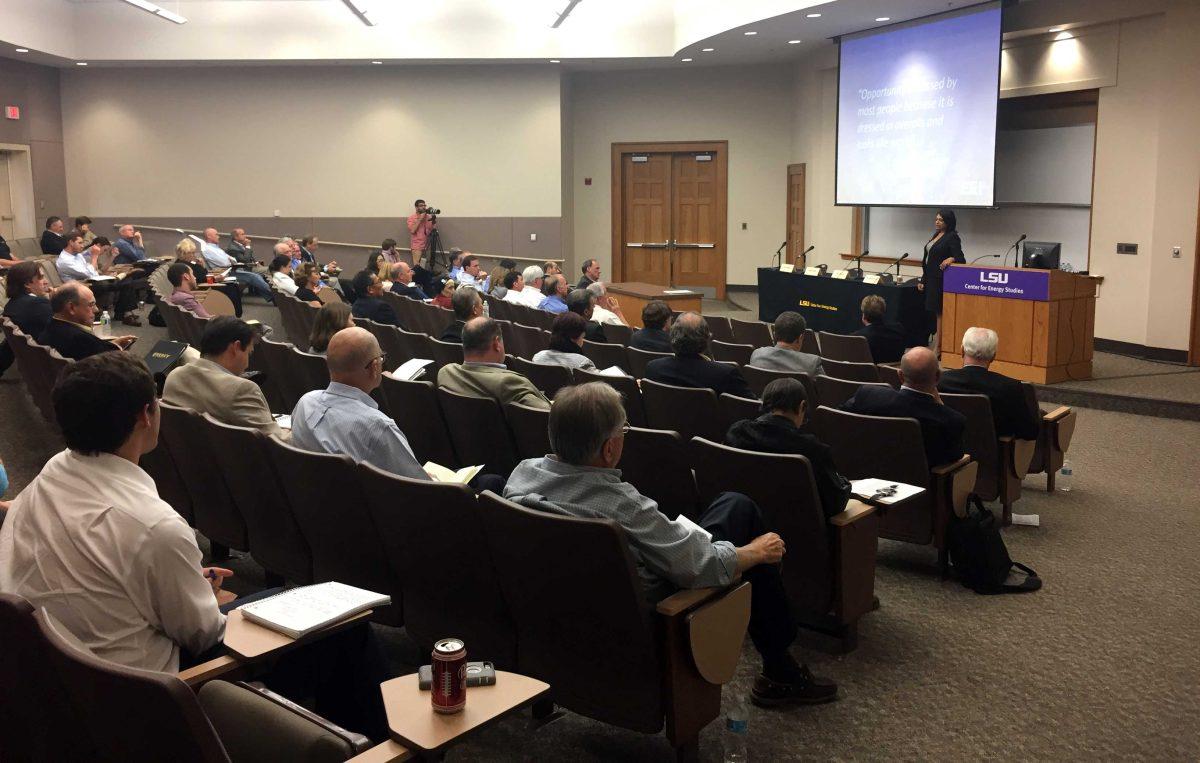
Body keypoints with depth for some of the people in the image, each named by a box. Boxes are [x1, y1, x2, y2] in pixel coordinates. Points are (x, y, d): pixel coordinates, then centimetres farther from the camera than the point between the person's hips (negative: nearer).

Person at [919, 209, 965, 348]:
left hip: (941, 280, -9)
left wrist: (951, 259, -36)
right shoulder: (935, 236, 17)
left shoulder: (952, 237, -8)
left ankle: (938, 347, -6)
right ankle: (934, 340, 14)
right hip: (931, 279, 9)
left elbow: (961, 259, -14)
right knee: (930, 311, 9)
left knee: (939, 312, -8)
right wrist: (923, 280, 20)